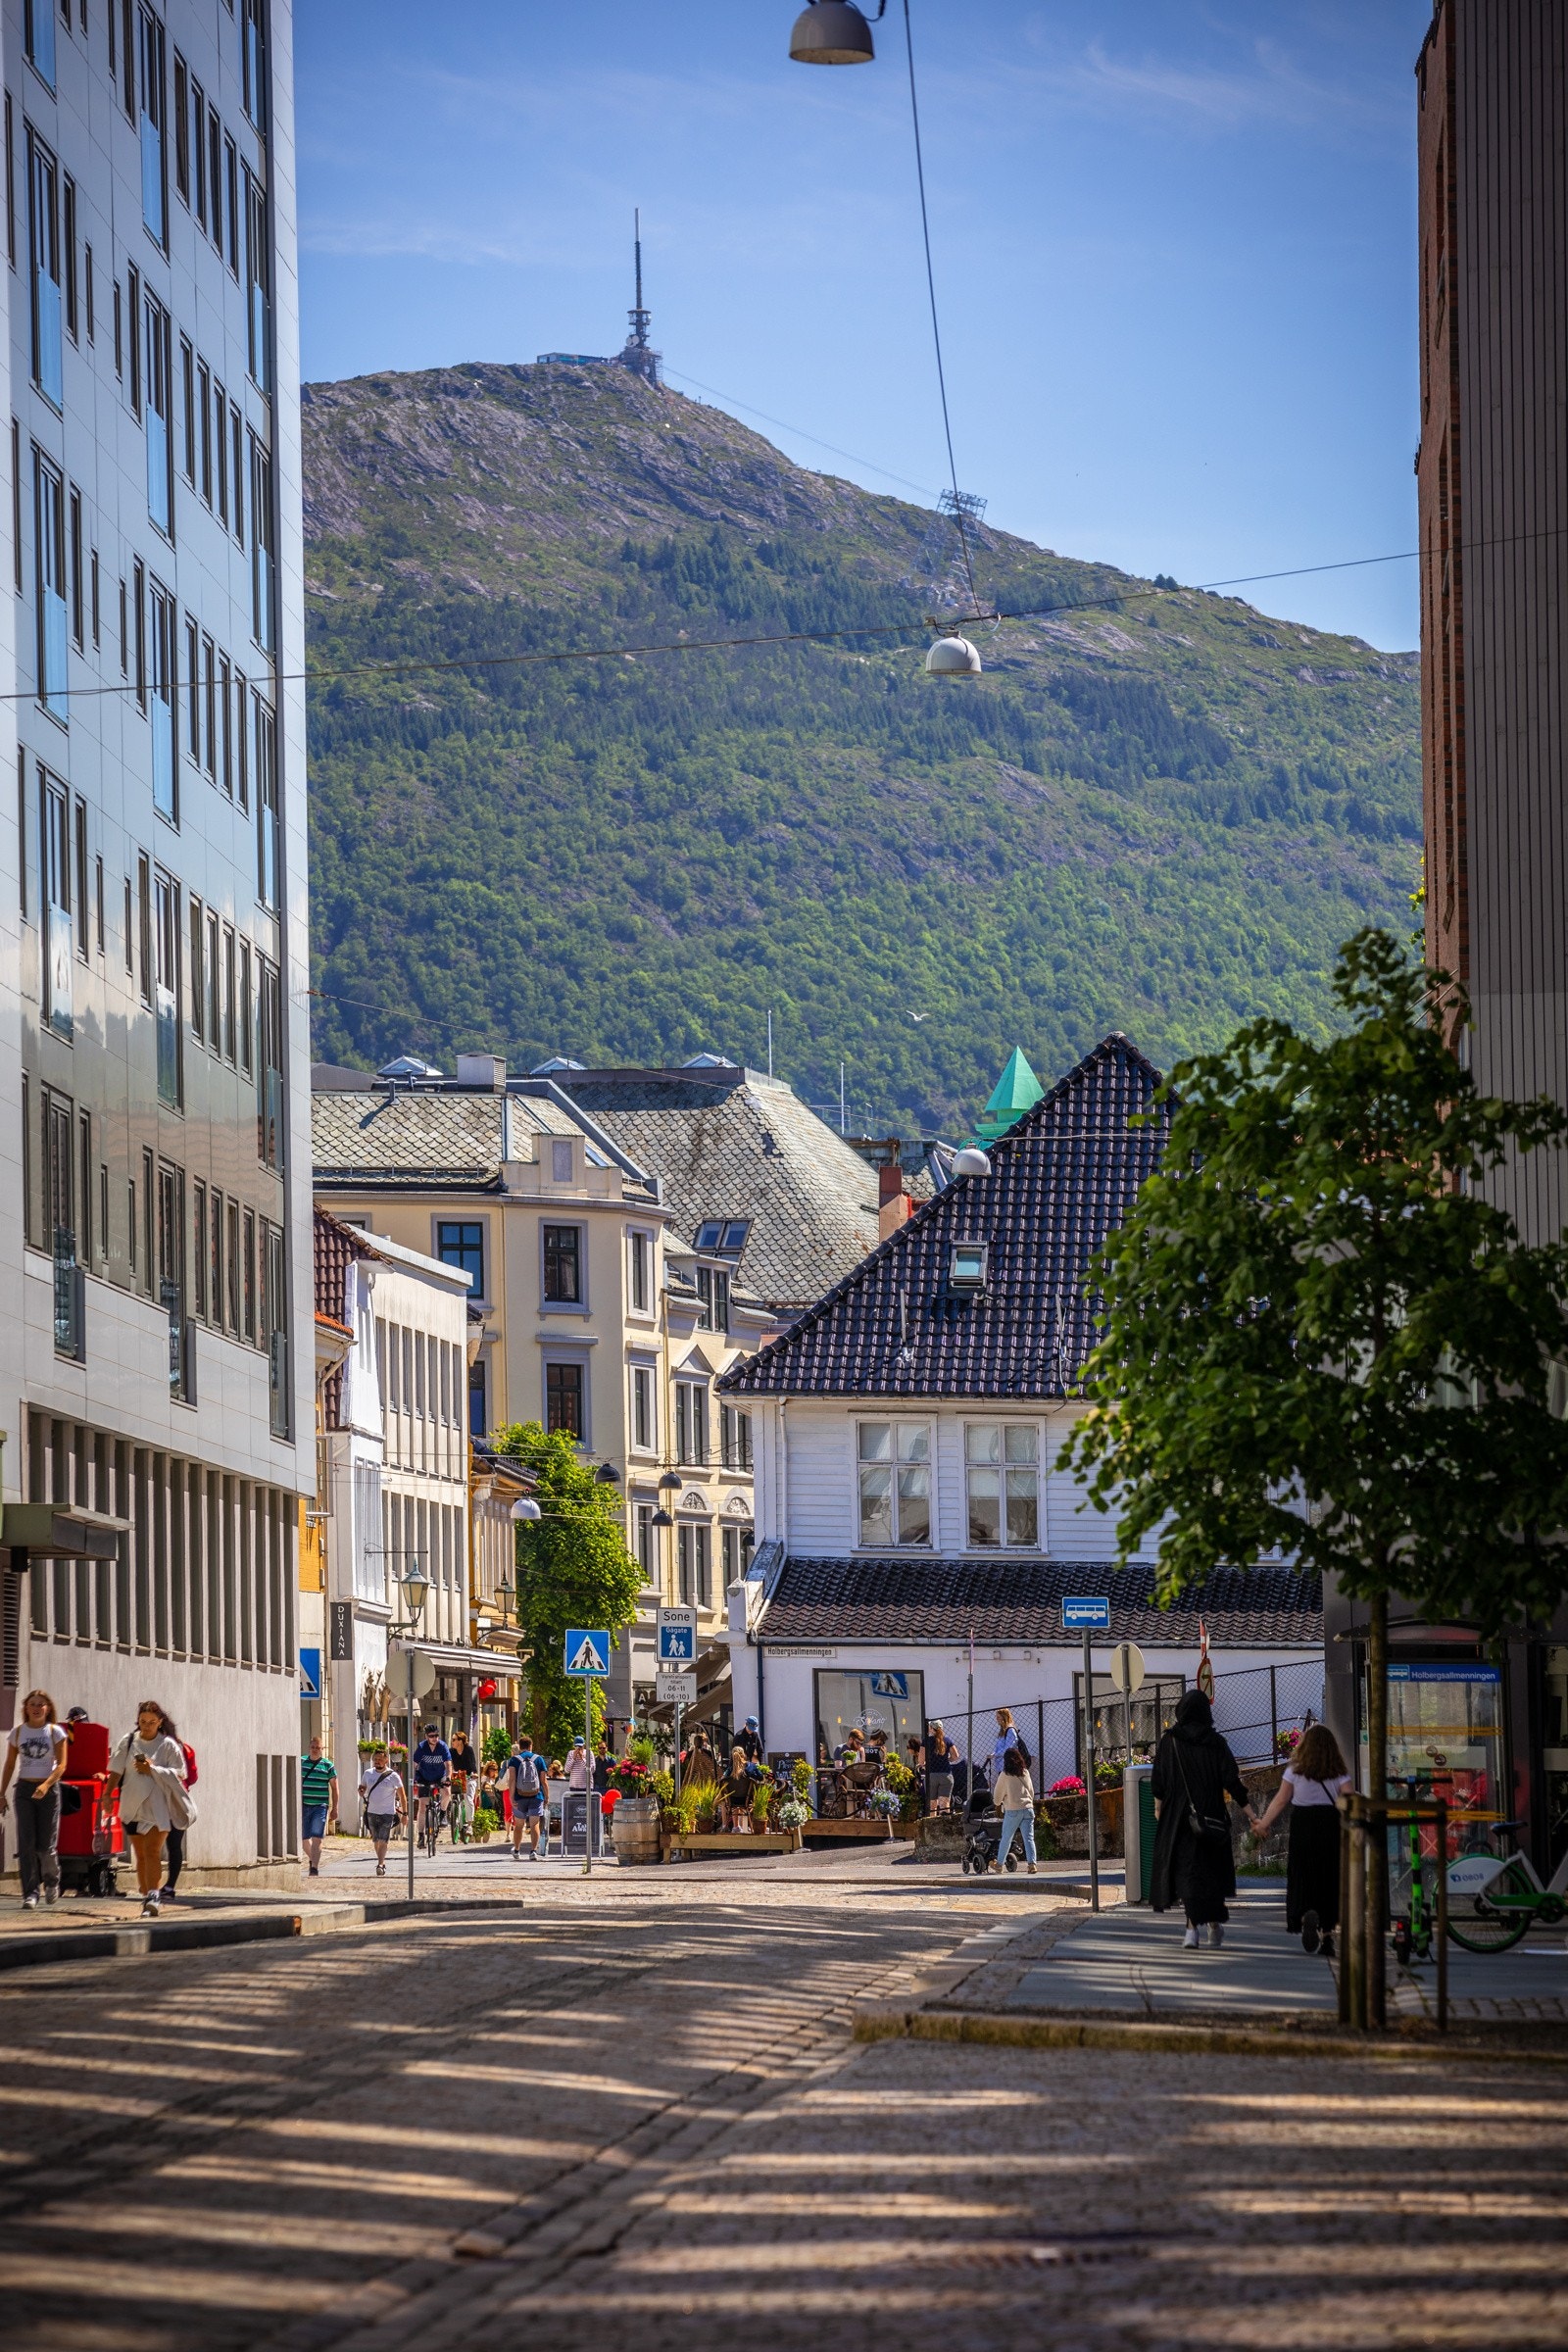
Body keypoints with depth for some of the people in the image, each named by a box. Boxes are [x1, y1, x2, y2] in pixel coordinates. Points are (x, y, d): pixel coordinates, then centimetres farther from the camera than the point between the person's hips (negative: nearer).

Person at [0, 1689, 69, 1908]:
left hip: (49, 1789, -2)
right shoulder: (17, 1732, 7)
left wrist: (46, 1785, -21)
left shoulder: (56, 1732, 0)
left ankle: (51, 1881, 27)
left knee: (46, 1845, -1)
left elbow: (61, 1764, -6)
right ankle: (30, 1893, -6)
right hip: (24, 1789, 2)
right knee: (26, 1843, -8)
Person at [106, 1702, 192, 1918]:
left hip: (158, 1806, -4)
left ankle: (152, 1897, -23)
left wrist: (152, 1769, -12)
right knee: (140, 1854, 10)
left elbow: (178, 1774, -3)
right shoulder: (129, 1742, 8)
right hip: (133, 1806, 4)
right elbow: (116, 1772, 9)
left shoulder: (168, 1745, 0)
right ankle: (145, 1896, 18)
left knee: (152, 1851, -16)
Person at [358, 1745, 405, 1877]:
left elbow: (402, 1796, 0)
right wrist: (361, 1792, -8)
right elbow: (362, 1788, 17)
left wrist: (404, 1813, -4)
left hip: (387, 1813, -4)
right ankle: (382, 1862, 27)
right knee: (376, 1840, 12)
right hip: (372, 1812, 4)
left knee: (383, 1841, -14)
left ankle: (380, 1865, -18)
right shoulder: (368, 1773, 5)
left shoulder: (393, 1776, -5)